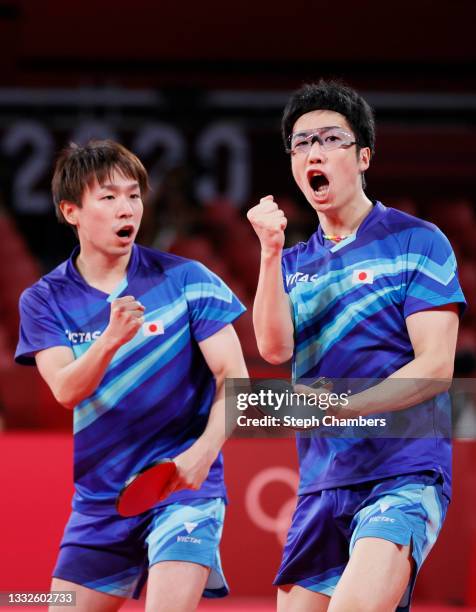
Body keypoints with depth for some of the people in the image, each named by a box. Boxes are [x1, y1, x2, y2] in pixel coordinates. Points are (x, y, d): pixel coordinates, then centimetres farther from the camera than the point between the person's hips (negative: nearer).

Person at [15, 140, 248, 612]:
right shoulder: (45, 300, 1)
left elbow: (234, 377, -6)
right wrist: (110, 339, -31)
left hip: (183, 487, -3)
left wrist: (203, 452, -22)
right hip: (98, 498, 3)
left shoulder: (187, 280, -4)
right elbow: (66, 391, -12)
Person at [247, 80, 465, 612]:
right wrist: (270, 251, -12)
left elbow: (436, 366, -8)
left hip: (404, 473, -6)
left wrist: (343, 406, -20)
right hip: (319, 483, 6)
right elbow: (274, 349, -1)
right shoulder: (295, 262, 16)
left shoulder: (416, 242, 0)